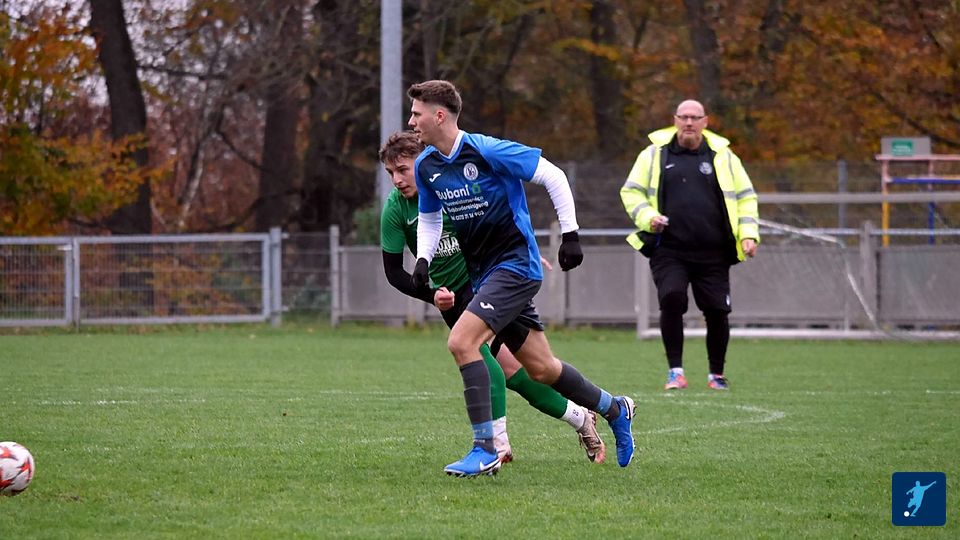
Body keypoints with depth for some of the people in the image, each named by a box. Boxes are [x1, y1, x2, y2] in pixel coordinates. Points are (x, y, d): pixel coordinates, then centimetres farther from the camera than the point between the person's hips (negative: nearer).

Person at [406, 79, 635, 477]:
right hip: (482, 275, 8)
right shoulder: (426, 166, 5)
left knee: (461, 341, -23)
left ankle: (484, 450, -21)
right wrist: (423, 258, 4)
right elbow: (429, 217, 22)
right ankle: (614, 409, 35)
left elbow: (553, 176, -12)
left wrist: (570, 234, -13)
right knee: (541, 369, 11)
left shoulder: (488, 151, -17)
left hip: (515, 265, -8)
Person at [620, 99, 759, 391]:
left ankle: (716, 373, 20)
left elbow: (745, 197, 15)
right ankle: (675, 371, -11)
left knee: (717, 310, -1)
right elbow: (631, 191, 11)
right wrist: (647, 217, -8)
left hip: (712, 254, 1)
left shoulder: (723, 156, 10)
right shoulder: (655, 154, 8)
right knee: (671, 299, -22)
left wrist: (748, 234, 2)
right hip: (669, 251, -1)